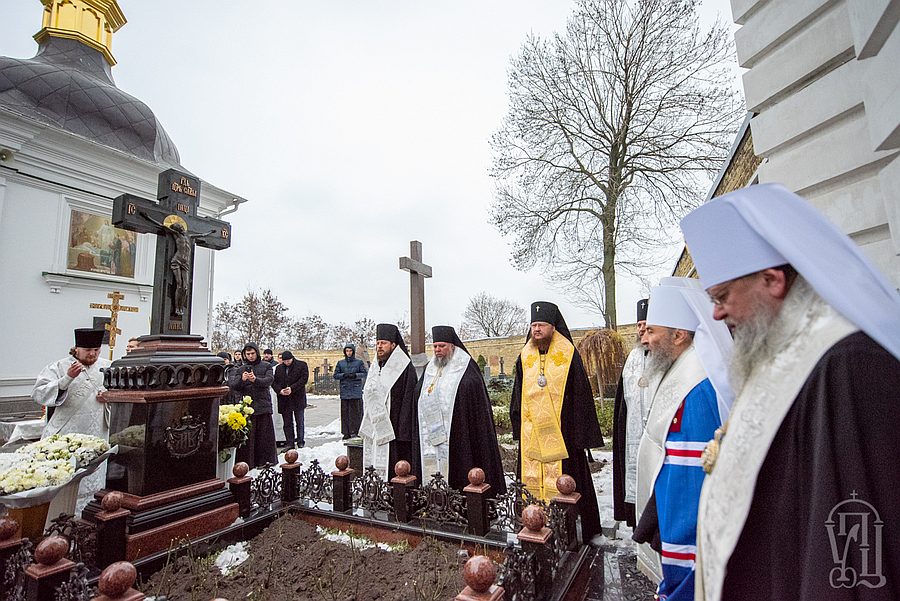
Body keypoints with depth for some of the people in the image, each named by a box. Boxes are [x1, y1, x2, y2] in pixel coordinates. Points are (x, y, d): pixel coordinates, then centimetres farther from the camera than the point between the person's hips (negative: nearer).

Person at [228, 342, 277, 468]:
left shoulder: (266, 366, 9)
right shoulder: (240, 369, 13)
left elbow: (269, 380, -8)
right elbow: (232, 385, -1)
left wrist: (255, 379, -26)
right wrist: (241, 379, -23)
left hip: (263, 406, -1)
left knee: (265, 435, 1)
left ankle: (266, 460, 11)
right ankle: (247, 463, 5)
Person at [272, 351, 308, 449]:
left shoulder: (302, 365, 1)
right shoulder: (279, 368, 13)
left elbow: (304, 379, -8)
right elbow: (274, 382, 9)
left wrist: (292, 388, -16)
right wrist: (279, 390, -10)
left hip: (298, 398, -3)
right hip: (284, 400, 3)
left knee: (299, 422, 3)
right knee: (287, 423, 6)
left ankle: (301, 442, 12)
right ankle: (290, 444, 13)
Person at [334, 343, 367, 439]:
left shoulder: (359, 362, 4)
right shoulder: (340, 363, 11)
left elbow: (365, 373, 1)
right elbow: (335, 375, 8)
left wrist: (355, 375, -15)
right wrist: (344, 375, -10)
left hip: (356, 391, -2)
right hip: (345, 391, 2)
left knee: (356, 411, -1)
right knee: (345, 412, 3)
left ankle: (357, 431, 8)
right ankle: (346, 432, 11)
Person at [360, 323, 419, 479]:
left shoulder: (404, 368, -11)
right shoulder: (375, 368, 14)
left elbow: (408, 401, -14)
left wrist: (402, 432, -18)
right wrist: (367, 428, 16)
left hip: (393, 430, -7)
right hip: (374, 430, 7)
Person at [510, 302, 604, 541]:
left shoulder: (568, 356, -5)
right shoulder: (525, 357, 7)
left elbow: (581, 396, -4)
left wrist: (581, 436, -6)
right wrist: (518, 429, 9)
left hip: (562, 434, -3)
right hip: (531, 436, 4)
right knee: (532, 485, 9)